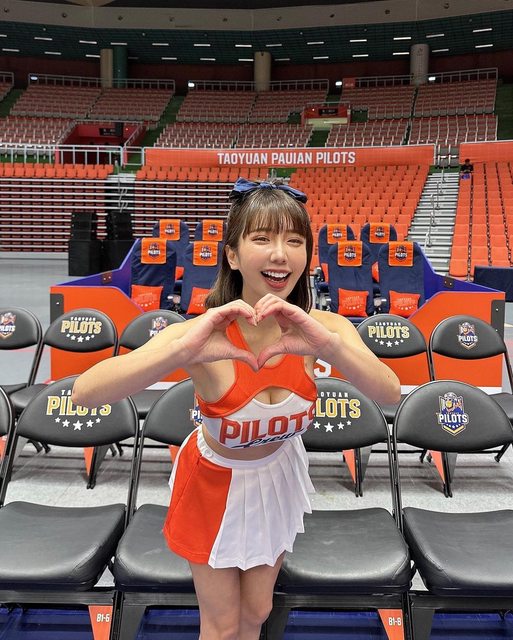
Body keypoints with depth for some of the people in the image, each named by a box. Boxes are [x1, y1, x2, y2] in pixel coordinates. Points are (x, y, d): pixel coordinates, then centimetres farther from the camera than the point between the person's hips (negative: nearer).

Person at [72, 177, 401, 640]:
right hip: (216, 483, -3)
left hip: (278, 474, 3)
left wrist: (328, 345, -52)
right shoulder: (203, 335, -33)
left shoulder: (321, 328, -22)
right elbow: (85, 393, -43)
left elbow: (390, 393, -35)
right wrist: (183, 349, -57)